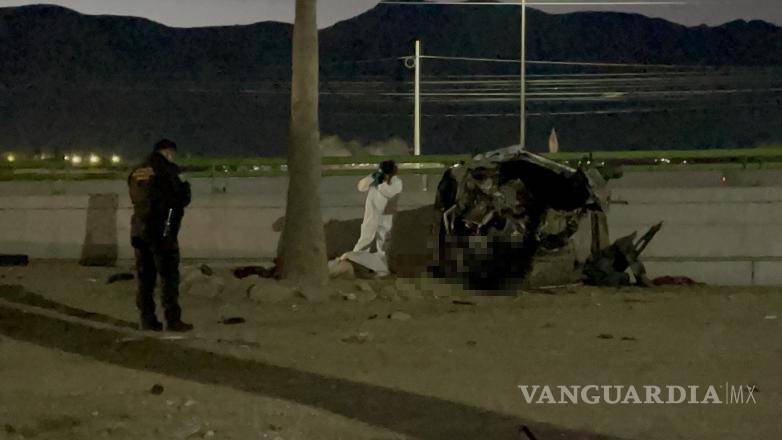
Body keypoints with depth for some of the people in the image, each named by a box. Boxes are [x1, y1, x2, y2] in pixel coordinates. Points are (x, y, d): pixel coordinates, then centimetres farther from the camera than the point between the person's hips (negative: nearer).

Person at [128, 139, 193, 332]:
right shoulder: (166, 171, -9)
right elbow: (182, 199, -6)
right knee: (170, 277, -2)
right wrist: (185, 187, 14)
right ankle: (172, 320, -4)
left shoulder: (136, 173, 11)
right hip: (162, 231, -6)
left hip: (139, 231, 6)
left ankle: (148, 319, 10)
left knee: (145, 278, 10)